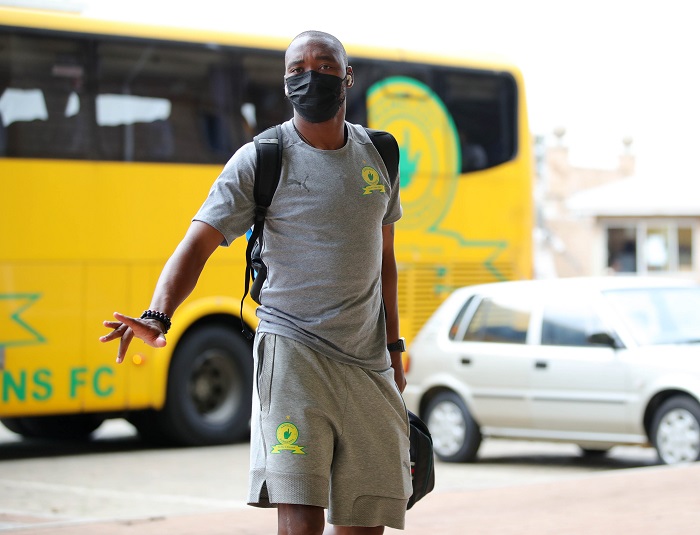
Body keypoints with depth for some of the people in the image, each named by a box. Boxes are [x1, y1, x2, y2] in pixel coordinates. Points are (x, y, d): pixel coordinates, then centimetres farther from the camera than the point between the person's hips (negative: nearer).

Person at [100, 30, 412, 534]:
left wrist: (394, 351, 21)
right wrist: (158, 316, -28)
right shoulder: (259, 160, -4)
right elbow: (197, 244, -11)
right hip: (292, 349, -5)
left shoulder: (377, 155, 11)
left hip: (367, 361, 5)